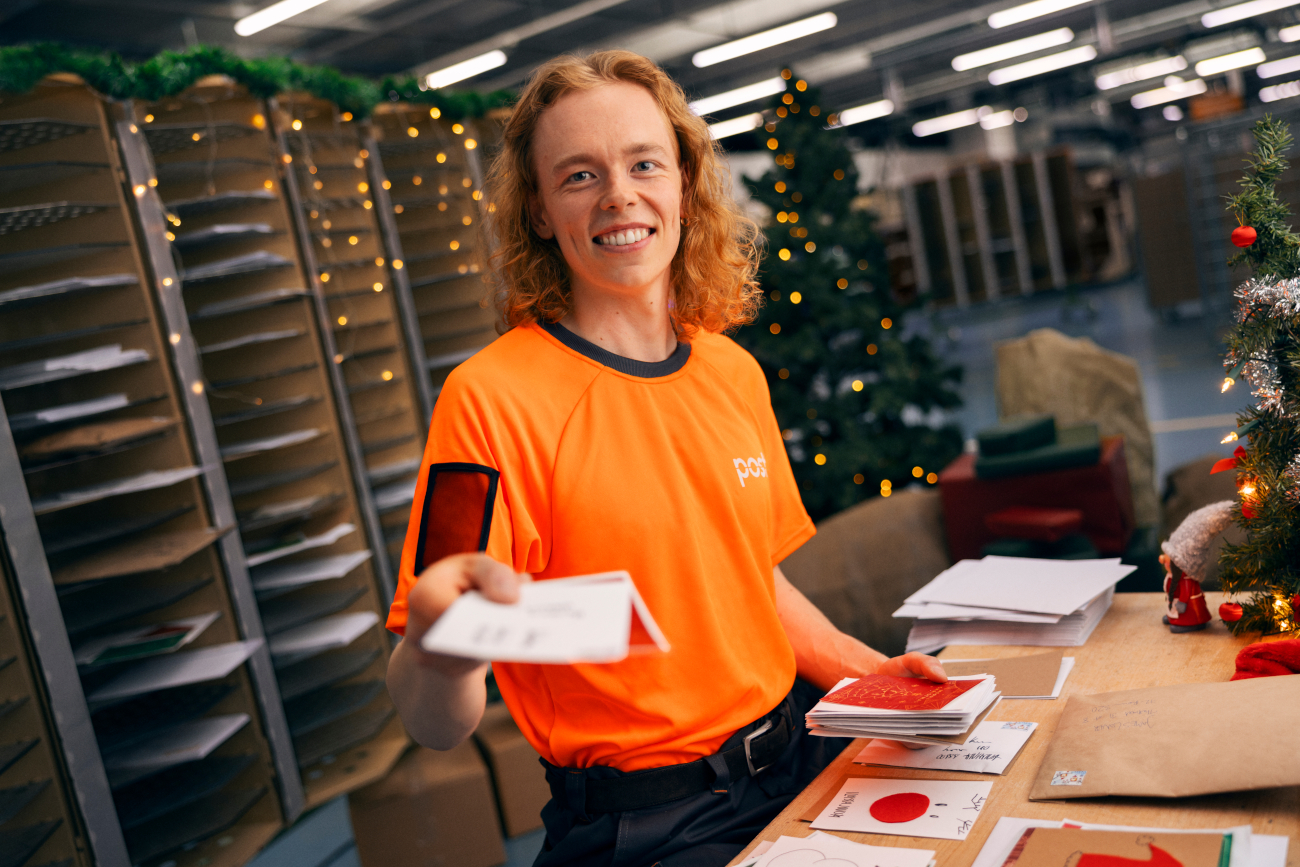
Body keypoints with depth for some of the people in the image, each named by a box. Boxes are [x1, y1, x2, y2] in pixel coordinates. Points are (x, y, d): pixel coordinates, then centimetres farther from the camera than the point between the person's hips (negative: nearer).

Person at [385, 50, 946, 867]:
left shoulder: (733, 372, 5)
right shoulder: (493, 398, -16)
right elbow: (439, 725, -18)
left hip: (796, 754, 7)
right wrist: (438, 652, -39)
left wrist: (870, 671, 6)